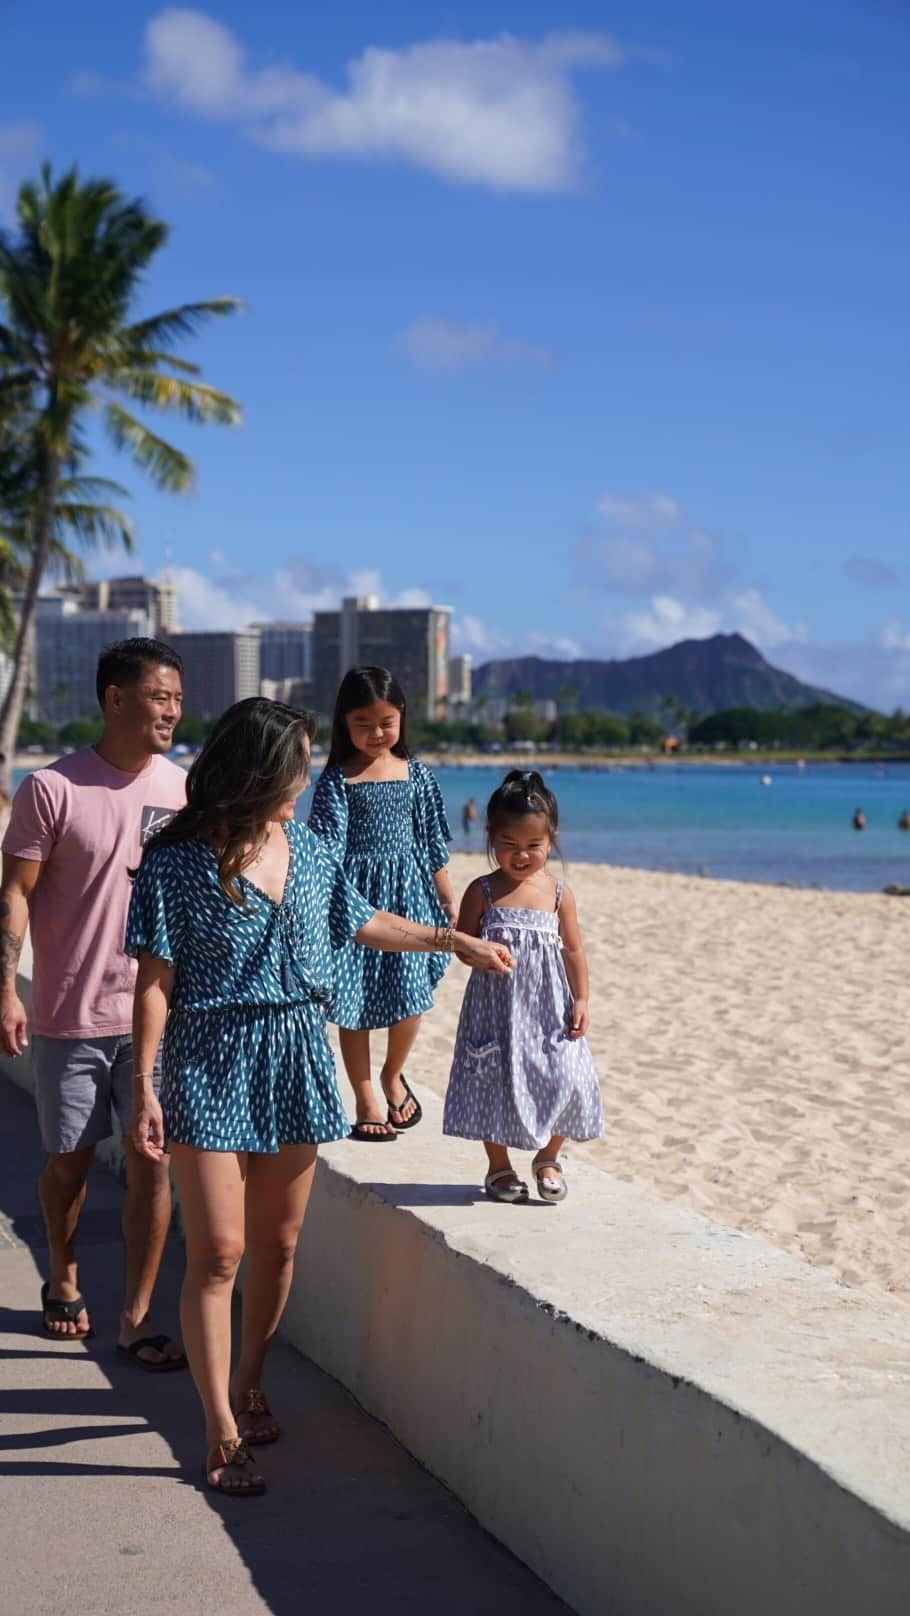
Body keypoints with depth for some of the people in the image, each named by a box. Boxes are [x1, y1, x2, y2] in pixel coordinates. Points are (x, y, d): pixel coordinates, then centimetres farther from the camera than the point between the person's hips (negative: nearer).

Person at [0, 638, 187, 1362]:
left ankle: (137, 1316, 9)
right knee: (69, 1160, 12)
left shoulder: (182, 789, 3)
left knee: (152, 1160, -1)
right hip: (70, 1014, -2)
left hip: (157, 1011, 2)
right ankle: (63, 1282, 36)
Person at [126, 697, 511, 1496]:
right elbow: (156, 980, -9)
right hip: (212, 1067, -6)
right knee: (218, 1253, -7)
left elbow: (363, 922, 22)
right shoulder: (178, 861, -10)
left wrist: (455, 939, 25)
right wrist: (145, 1086, -13)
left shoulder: (305, 849, 8)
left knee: (277, 1245, 12)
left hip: (296, 1059, 6)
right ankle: (223, 1438, 0)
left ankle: (249, 1387, 33)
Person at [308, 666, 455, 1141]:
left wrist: (450, 906, 14)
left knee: (411, 995, 0)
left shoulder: (415, 774, 5)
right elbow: (327, 849, -10)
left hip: (407, 892, 3)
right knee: (355, 1004, 3)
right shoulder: (337, 780, -5)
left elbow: (433, 847, 11)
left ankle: (393, 1074, 29)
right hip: (356, 894, -2)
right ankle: (365, 1100, 19)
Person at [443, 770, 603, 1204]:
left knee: (562, 1080, -3)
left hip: (548, 1005, 1)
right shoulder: (483, 891, -3)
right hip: (496, 1005, -1)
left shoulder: (558, 894, 1)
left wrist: (581, 1000, -1)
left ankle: (547, 1159, 21)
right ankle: (499, 1165, 24)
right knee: (493, 1082, 4)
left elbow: (574, 951, 6)